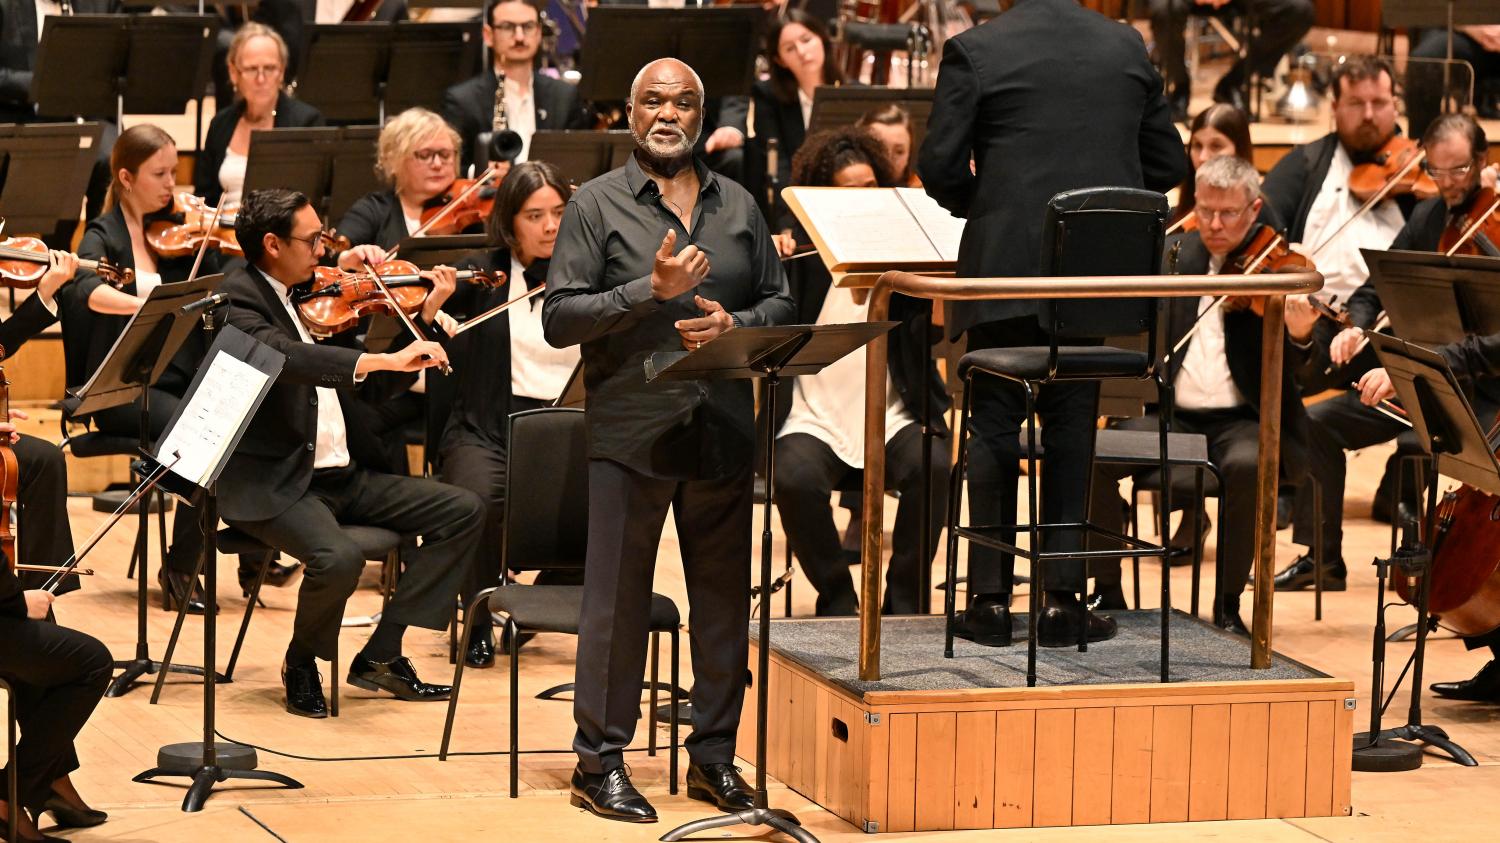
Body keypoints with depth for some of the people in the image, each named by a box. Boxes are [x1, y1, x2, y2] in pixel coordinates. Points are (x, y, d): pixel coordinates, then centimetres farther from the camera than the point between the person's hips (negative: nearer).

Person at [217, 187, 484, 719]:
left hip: (337, 475, 9)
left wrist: (426, 314, 15)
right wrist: (387, 359, -41)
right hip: (270, 486, -9)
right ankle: (302, 664, -3)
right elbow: (284, 356, -34)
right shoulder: (238, 299, -12)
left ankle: (382, 655, -1)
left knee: (463, 511, -1)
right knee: (339, 559, -35)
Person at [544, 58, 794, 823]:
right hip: (630, 433, -4)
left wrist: (734, 323, -8)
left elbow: (780, 302, 14)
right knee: (617, 601, -1)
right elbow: (558, 319, -7)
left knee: (723, 596, 9)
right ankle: (600, 761, 5)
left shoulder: (739, 206, 13)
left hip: (722, 435, 4)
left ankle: (714, 754, 19)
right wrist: (651, 290, -17)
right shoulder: (597, 205, 1)